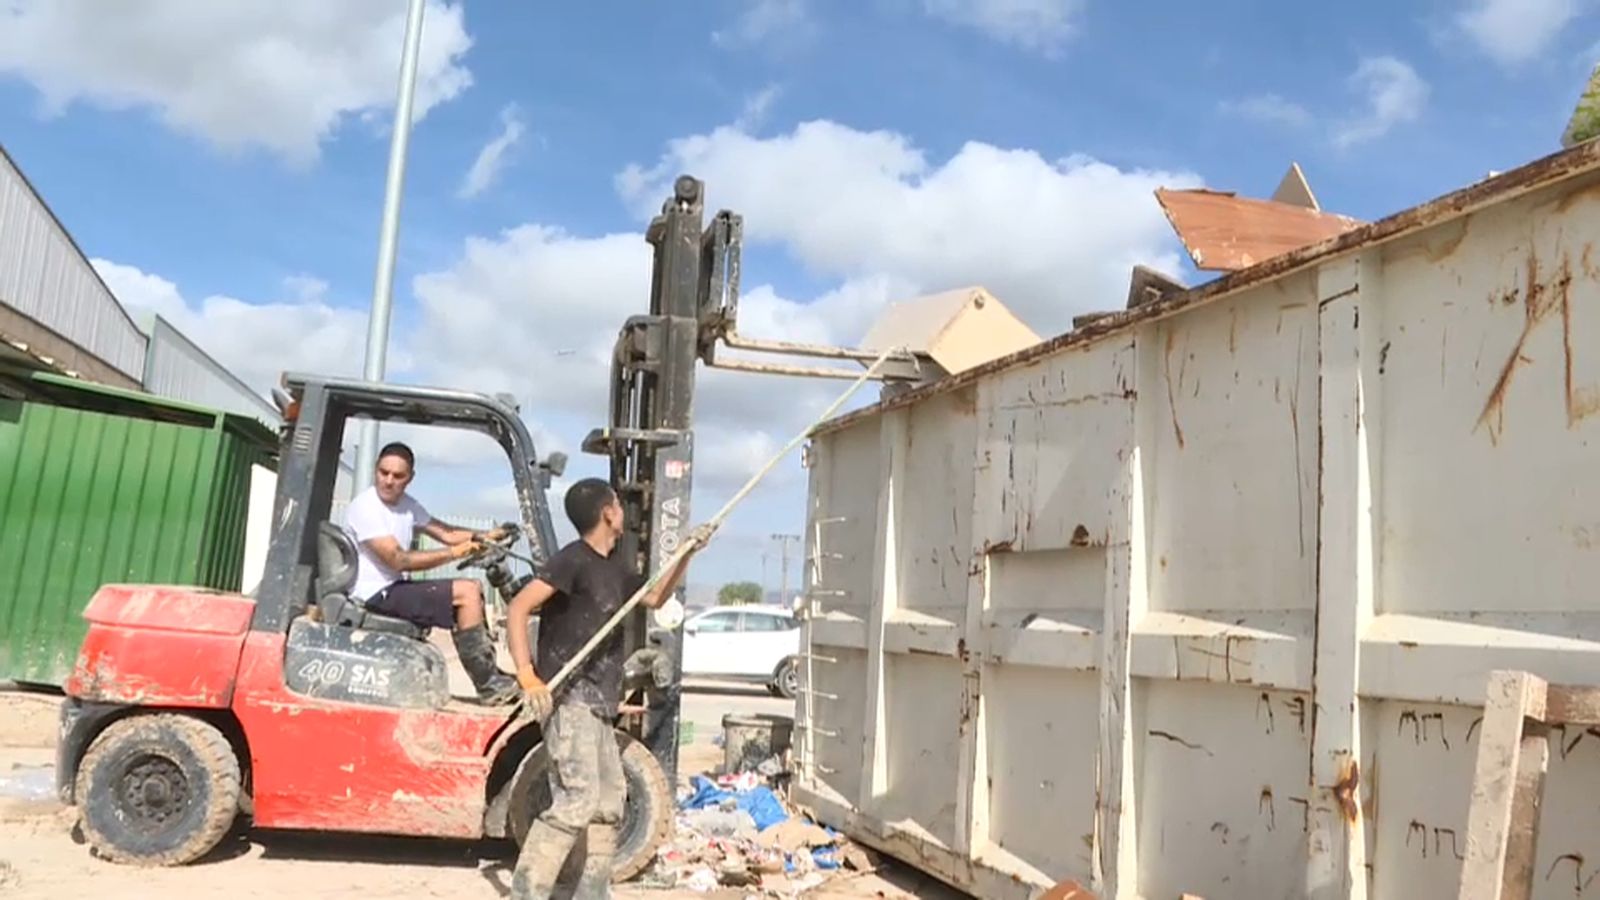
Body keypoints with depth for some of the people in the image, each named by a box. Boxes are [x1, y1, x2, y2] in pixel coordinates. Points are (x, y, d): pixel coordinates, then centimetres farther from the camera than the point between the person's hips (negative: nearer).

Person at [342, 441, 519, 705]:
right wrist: (453, 553, -20)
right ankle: (490, 686, -12)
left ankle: (491, 676, 9)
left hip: (394, 587, 9)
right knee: (466, 592, -18)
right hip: (375, 595, -9)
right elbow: (399, 560, -22)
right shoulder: (365, 507, -16)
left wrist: (484, 538, -4)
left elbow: (446, 532, 13)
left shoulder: (407, 505, 11)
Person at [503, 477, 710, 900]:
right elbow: (517, 608, -18)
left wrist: (687, 553, 21)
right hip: (569, 699, -10)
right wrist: (527, 676, -27)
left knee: (610, 798, 14)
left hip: (596, 703, 10)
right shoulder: (573, 559, -10)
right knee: (578, 797, -19)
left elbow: (655, 598, 32)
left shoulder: (612, 568, 16)